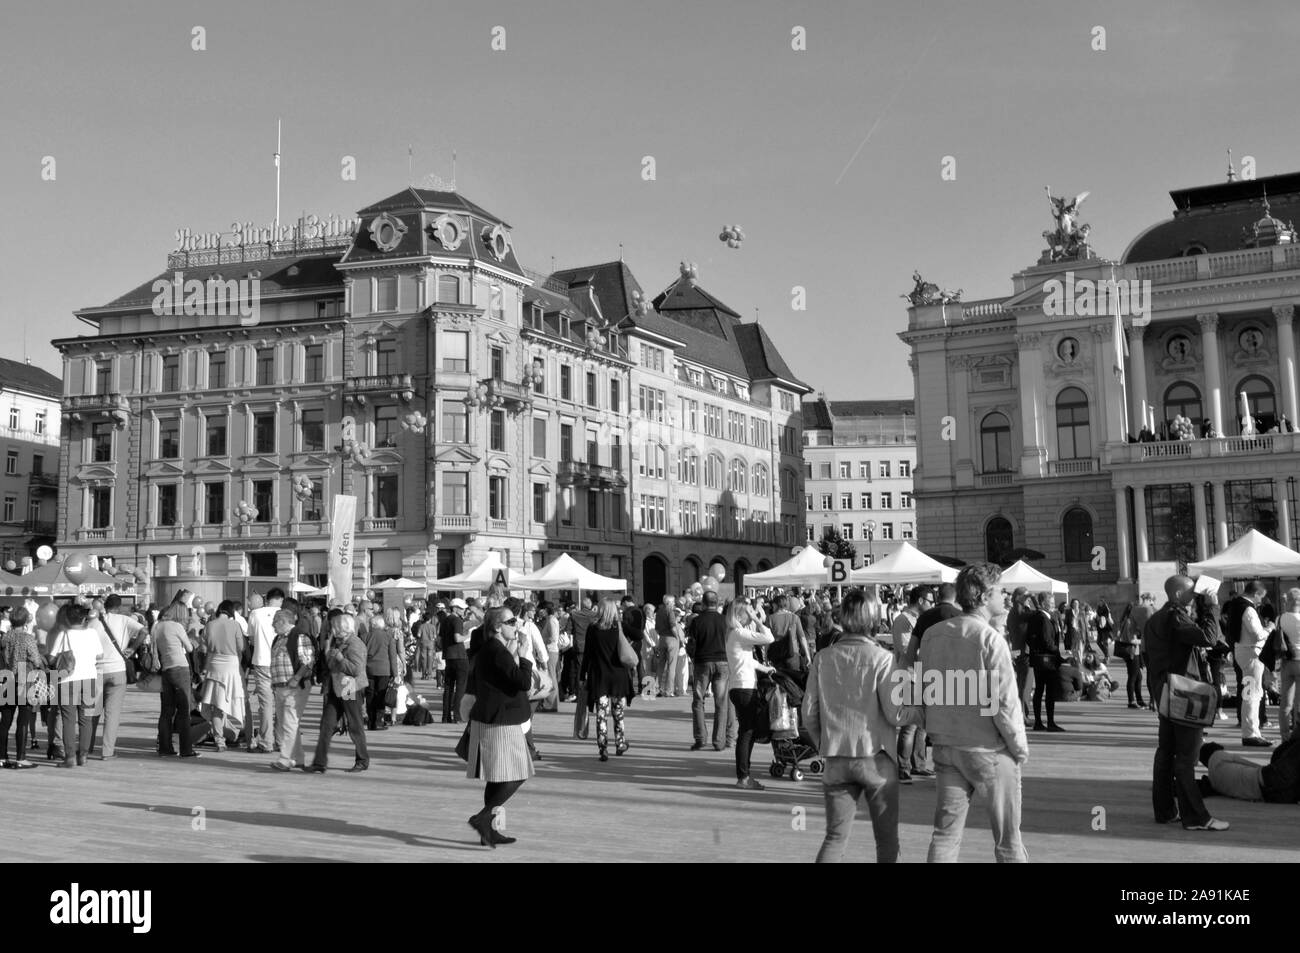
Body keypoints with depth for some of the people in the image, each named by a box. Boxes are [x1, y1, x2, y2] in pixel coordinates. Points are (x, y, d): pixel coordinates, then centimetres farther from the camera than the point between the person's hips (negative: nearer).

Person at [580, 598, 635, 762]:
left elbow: (587, 653, -3)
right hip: (619, 676, 1)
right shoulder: (621, 627, -4)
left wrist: (583, 675, 4)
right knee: (619, 714, 16)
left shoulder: (593, 629, -5)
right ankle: (620, 745, 26)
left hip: (599, 676, -1)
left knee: (601, 715, 1)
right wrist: (632, 667, 11)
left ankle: (602, 749, -5)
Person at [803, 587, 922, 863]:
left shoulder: (822, 658, 1)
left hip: (836, 760, 3)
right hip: (875, 758, -3)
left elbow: (809, 713, 2)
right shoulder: (881, 658, -10)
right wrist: (922, 708, 4)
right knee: (887, 839, 12)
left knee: (835, 837, 11)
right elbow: (895, 713, -14)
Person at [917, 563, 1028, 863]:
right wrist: (1020, 747, -5)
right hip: (989, 749, -5)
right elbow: (1004, 701, -15)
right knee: (1007, 839, 10)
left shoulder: (931, 634, 2)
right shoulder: (990, 638, -15)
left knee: (945, 834, 10)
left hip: (945, 746, 5)